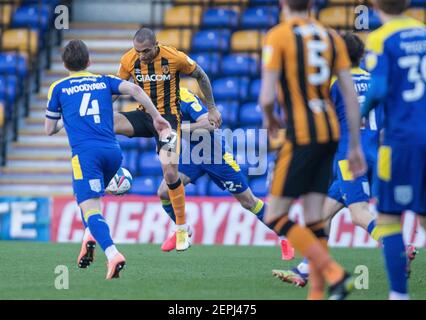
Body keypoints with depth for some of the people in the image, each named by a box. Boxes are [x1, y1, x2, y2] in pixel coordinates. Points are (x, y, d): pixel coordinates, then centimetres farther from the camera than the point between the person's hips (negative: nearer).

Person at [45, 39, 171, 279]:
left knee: (89, 207, -14)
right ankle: (91, 237, 8)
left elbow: (50, 129, 21)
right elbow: (134, 89, 3)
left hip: (85, 152, -4)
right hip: (113, 151, 4)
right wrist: (156, 116, 7)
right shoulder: (104, 81, 21)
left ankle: (113, 254, -36)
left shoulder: (58, 88, 16)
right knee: (91, 197, 30)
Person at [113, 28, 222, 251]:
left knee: (170, 173, -14)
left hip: (168, 117, -3)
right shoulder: (128, 61, -9)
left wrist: (212, 109, 6)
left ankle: (182, 228, 2)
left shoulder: (175, 58, -15)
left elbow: (201, 76, 2)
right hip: (144, 115, 3)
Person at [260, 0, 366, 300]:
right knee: (314, 218, 9)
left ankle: (334, 273, -14)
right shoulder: (331, 37, 10)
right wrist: (355, 146, 14)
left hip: (301, 137, -6)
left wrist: (269, 117, 11)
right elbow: (351, 95, 8)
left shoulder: (277, 37, -7)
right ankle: (317, 293, 4)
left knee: (275, 217, -1)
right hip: (330, 132, 6)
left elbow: (267, 97, -12)